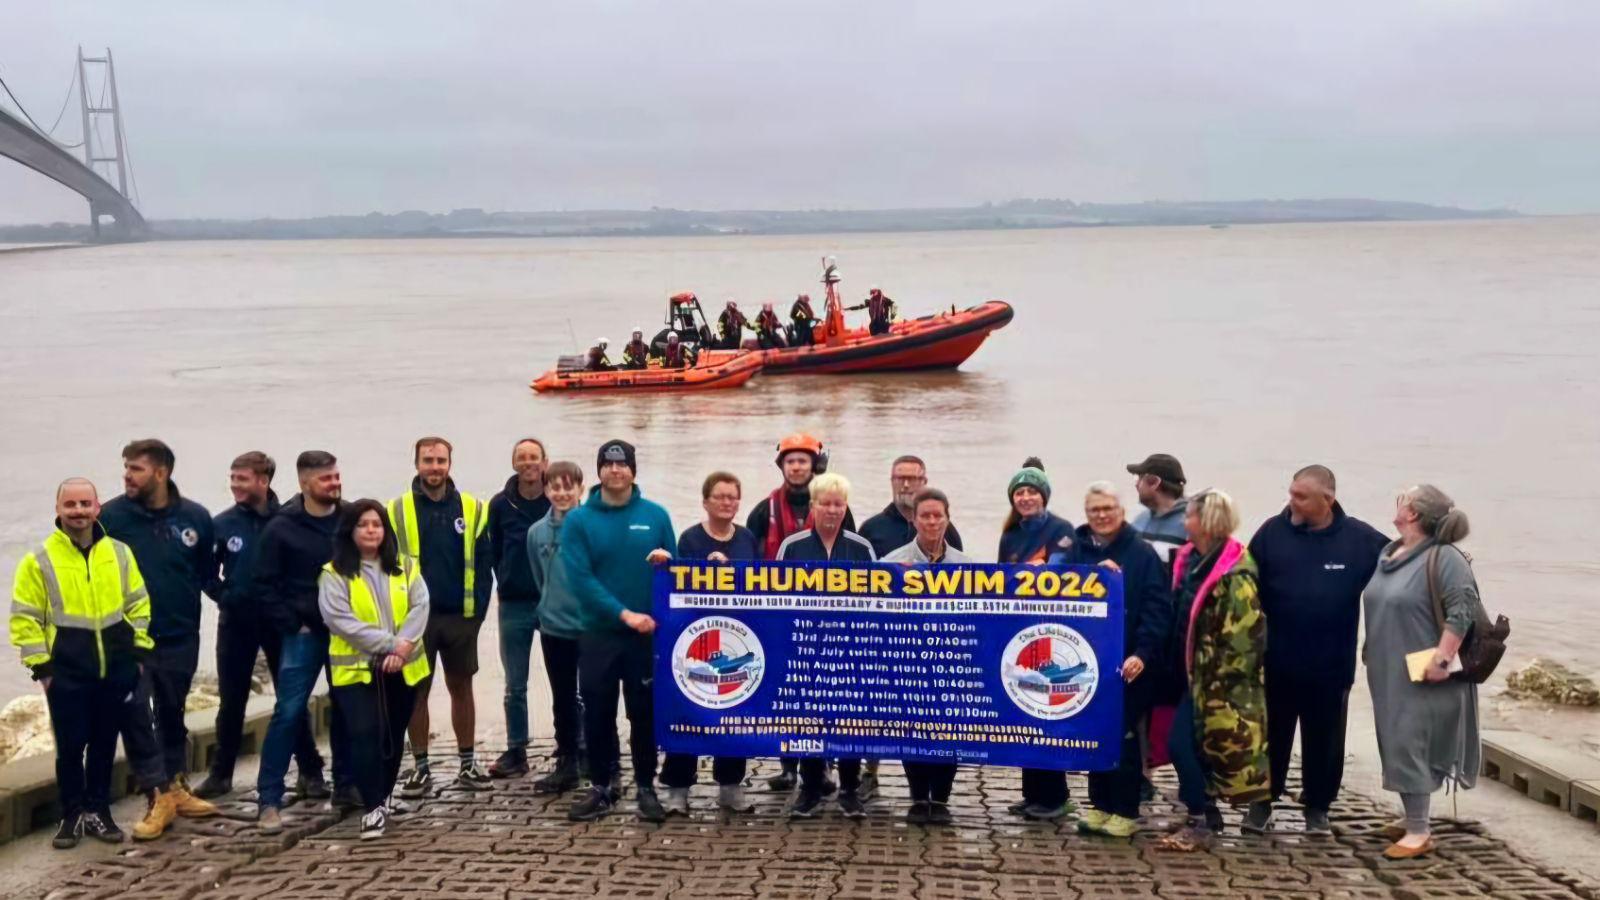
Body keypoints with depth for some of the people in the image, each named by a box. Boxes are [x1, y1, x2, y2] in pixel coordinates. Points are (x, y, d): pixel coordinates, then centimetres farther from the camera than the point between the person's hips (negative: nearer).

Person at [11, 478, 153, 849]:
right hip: (66, 672, -3)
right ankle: (72, 815, 18)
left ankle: (98, 811, 25)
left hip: (115, 670, 3)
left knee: (104, 744, 12)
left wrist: (140, 652, 7)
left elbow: (139, 606, 11)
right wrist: (40, 666, -7)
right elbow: (25, 619, -3)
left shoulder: (120, 553, 4)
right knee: (70, 746, 4)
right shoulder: (39, 560, -6)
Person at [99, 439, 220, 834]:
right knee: (134, 716, -5)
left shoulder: (195, 517, -4)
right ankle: (160, 794, 5)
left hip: (180, 637, 2)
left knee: (172, 714, 16)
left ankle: (176, 788, 29)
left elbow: (207, 572, 8)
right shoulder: (110, 516, -10)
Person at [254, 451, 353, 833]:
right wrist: (292, 624, -8)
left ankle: (346, 785, 24)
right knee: (288, 712, -6)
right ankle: (269, 800, -1)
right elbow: (265, 585, -3)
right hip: (304, 634, -3)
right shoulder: (281, 528, -5)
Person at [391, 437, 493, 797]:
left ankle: (468, 763, 20)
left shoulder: (472, 508, 1)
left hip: (460, 616, 1)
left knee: (461, 687, 11)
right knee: (416, 691, 6)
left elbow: (484, 562, 2)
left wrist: (478, 608, -5)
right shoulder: (397, 510, -2)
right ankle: (420, 767, 16)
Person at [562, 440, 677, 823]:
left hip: (647, 633, 0)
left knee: (645, 713, 6)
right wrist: (624, 613, -20)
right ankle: (601, 789, 19)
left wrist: (669, 561, -16)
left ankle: (646, 788, 17)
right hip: (598, 634, 0)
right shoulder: (579, 520, -2)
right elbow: (581, 578, -12)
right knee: (598, 714, 6)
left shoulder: (656, 515, 3)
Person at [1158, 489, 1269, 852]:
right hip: (1197, 672, 8)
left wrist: (1222, 681, -18)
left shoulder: (1233, 575, -19)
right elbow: (1182, 616, 19)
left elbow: (1243, 634, -20)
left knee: (1183, 745, -5)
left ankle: (1202, 823, 8)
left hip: (1220, 680, -8)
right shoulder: (1192, 560, 7)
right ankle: (1205, 817, 22)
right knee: (1183, 745, 10)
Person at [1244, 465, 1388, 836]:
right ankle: (1261, 801, 26)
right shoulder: (1272, 532, -6)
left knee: (1324, 741, 12)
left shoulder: (1361, 539, -6)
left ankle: (1317, 808, 28)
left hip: (1331, 666, 0)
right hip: (1275, 663, 0)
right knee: (1270, 737, 11)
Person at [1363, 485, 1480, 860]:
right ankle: (1412, 818, 27)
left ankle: (1419, 832, 0)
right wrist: (1370, 649, 19)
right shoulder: (1388, 553, 10)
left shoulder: (1443, 557, -16)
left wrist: (1441, 659, -25)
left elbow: (1463, 609, -22)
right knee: (1397, 745, 14)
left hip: (1422, 675, -8)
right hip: (1389, 672, 9)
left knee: (1410, 745, -8)